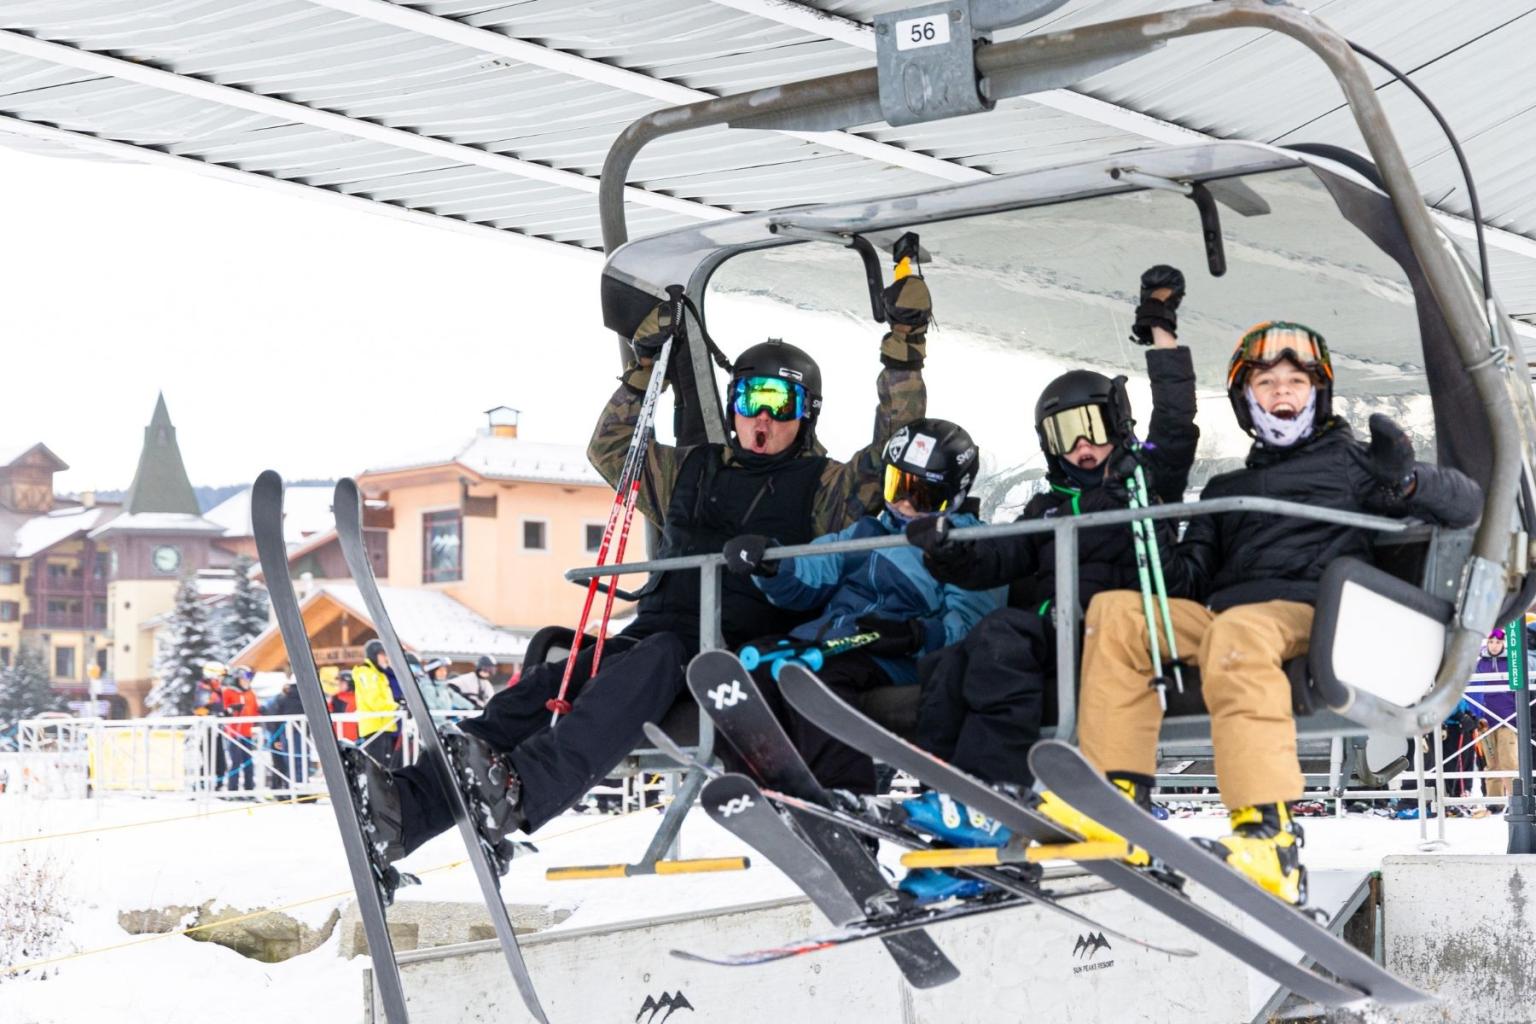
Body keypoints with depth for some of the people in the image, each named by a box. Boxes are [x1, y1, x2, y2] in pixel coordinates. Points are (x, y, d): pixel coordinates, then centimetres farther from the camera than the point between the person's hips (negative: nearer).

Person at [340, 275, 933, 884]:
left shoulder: (823, 488, 11)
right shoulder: (691, 472, 25)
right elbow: (610, 451, 33)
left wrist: (903, 350, -5)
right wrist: (644, 369, 24)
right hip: (653, 638, 5)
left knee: (653, 661, -39)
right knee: (548, 683, -23)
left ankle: (521, 795, -62)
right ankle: (405, 810, -41)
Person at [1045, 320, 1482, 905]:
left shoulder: (1349, 461, 20)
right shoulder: (1227, 490, 34)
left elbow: (1467, 505, 10)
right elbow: (1188, 577, 22)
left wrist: (1405, 480, -10)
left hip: (1312, 613, -5)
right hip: (1226, 611, 5)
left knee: (1236, 632, -39)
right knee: (1115, 612, -17)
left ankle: (1271, 840, -53)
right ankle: (1120, 798, -28)